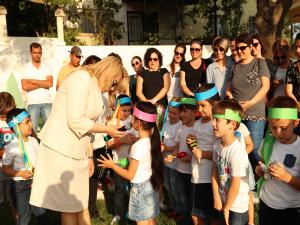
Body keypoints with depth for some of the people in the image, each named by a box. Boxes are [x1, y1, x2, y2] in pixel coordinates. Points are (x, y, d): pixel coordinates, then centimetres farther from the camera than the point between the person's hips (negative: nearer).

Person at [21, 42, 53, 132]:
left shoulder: (46, 67, 8)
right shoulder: (26, 68, 2)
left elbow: (50, 83, -6)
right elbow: (25, 86, -10)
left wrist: (33, 81, -8)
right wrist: (43, 84, -7)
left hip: (47, 102, 2)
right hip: (32, 103, -2)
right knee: (32, 129, 0)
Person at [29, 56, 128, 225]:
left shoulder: (96, 88, 13)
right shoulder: (82, 79, -15)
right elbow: (76, 121, -23)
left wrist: (90, 155, 16)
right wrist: (107, 129, -13)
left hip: (77, 150, 9)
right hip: (61, 148, -8)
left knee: (81, 203, 16)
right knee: (70, 207, 5)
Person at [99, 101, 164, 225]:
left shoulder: (138, 146, -24)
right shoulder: (153, 140, -2)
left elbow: (130, 175, -16)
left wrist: (112, 165, -6)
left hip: (140, 188, -8)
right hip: (151, 185, 8)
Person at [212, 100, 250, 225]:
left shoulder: (237, 151, -27)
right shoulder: (217, 144, -7)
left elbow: (235, 185, -21)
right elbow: (215, 172, -1)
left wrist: (226, 208, -10)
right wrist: (217, 198, -4)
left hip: (237, 206, -6)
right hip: (222, 200, 6)